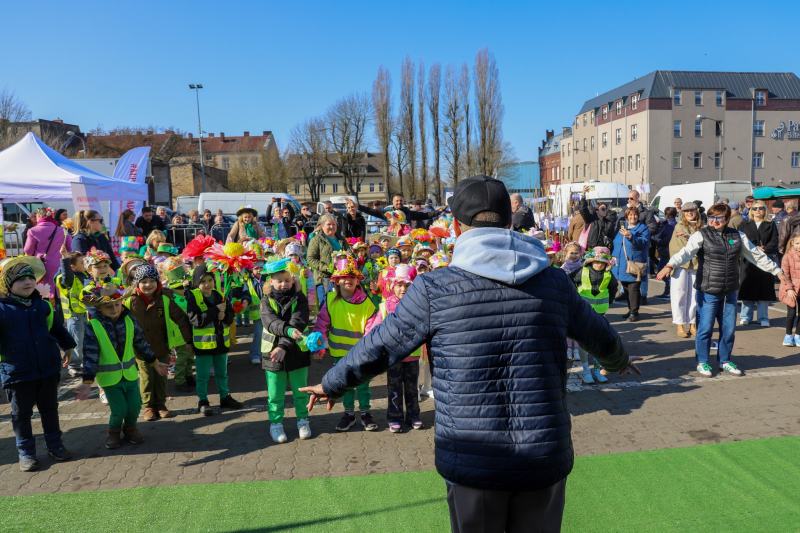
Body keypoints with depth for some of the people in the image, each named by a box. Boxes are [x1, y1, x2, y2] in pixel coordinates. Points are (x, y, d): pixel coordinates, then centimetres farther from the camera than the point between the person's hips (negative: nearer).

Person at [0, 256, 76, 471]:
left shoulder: (43, 305, 2)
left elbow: (57, 327, 16)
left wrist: (67, 347, 22)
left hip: (48, 369, 3)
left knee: (50, 409, 16)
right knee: (21, 414, 11)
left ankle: (54, 445, 30)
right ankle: (26, 452, 25)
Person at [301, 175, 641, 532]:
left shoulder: (433, 289, -10)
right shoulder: (555, 283, 0)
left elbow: (377, 349, -1)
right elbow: (600, 336, 18)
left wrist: (331, 385, 18)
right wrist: (618, 361, 42)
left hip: (472, 460, -2)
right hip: (545, 457, 3)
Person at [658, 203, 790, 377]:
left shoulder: (738, 236, 9)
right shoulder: (702, 235, -5)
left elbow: (758, 256, 18)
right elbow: (686, 251, -22)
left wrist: (778, 272, 22)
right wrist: (670, 265, -40)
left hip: (730, 292, 4)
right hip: (708, 292, -4)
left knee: (729, 329, 11)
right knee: (705, 328, -1)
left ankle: (725, 361, 28)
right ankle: (702, 362, 15)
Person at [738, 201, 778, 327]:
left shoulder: (771, 225, 10)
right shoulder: (745, 225, 11)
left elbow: (774, 242, 1)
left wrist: (763, 249, -15)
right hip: (748, 261, 0)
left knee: (764, 289, 1)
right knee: (747, 288, 1)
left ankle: (763, 318, 10)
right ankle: (746, 317, 11)